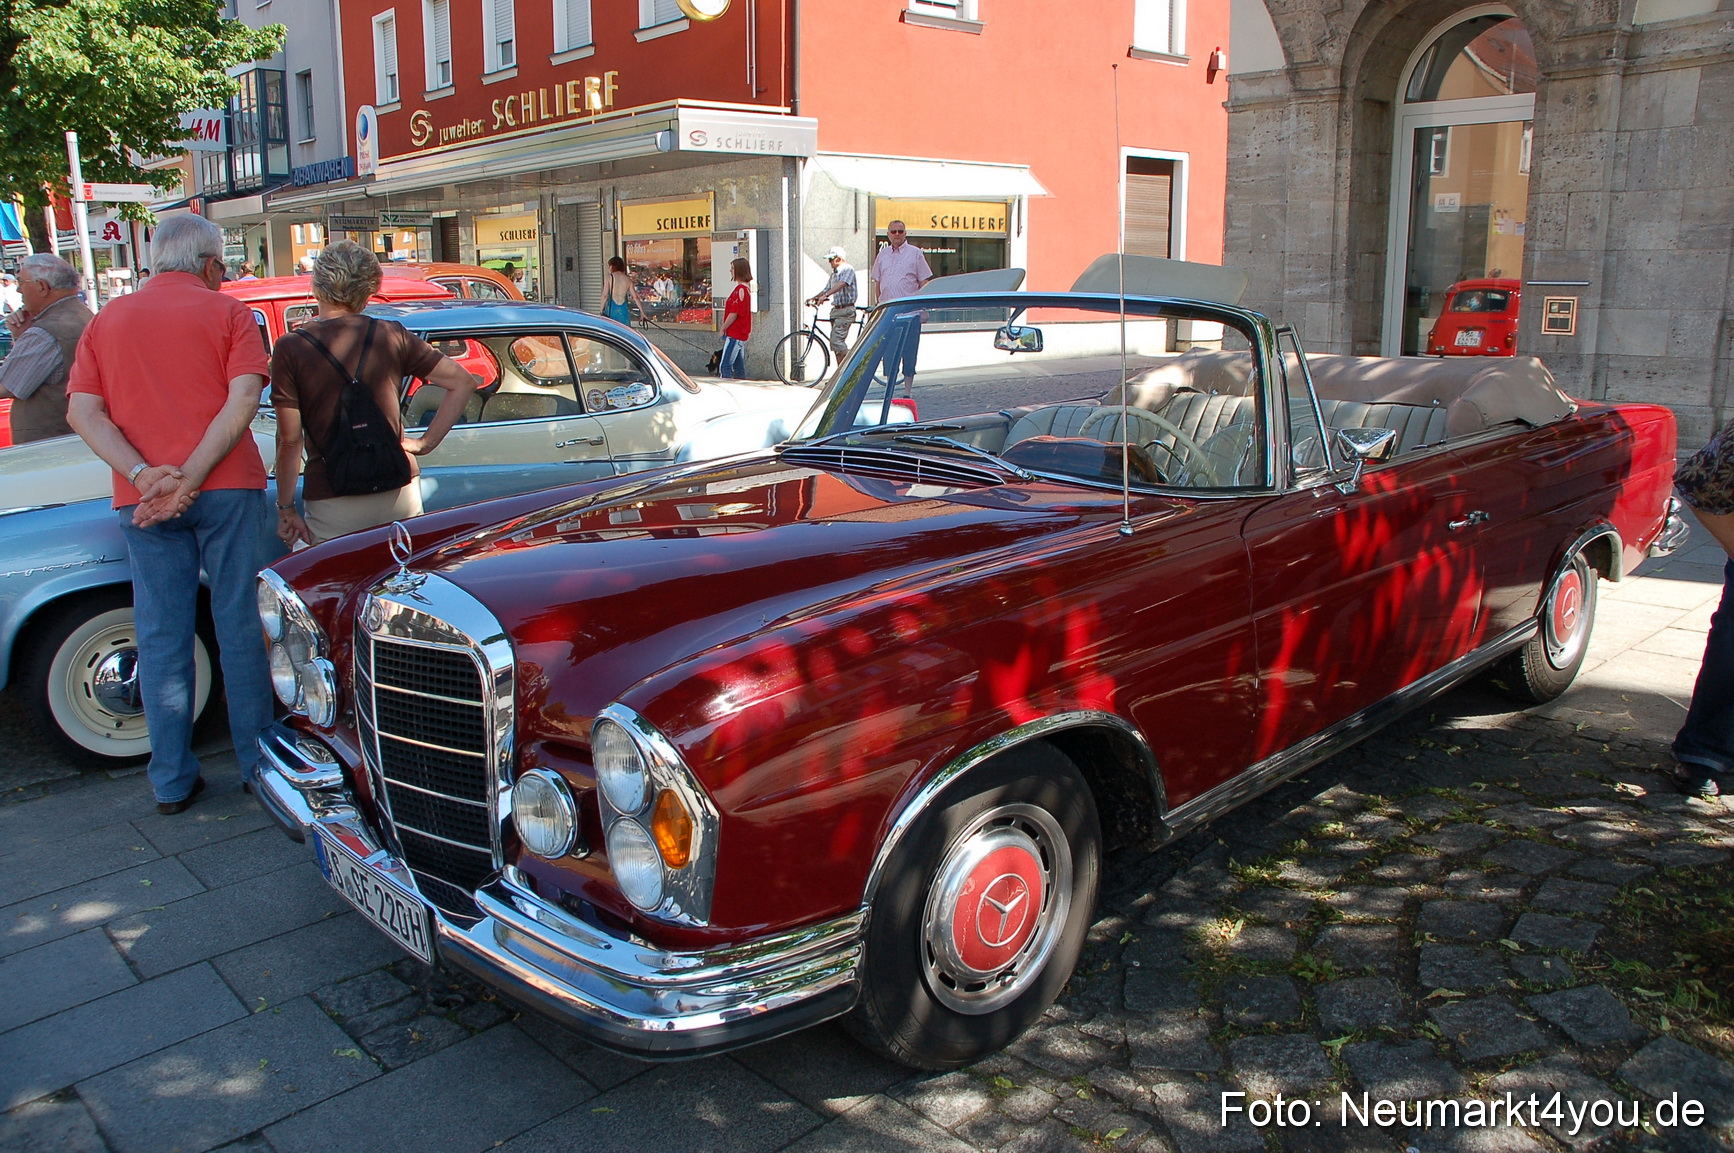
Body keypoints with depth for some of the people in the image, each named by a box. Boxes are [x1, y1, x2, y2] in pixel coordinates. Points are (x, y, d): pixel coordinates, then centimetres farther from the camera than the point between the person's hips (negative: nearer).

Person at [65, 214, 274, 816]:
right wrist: (191, 478, -16)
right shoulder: (227, 312, 3)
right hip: (227, 488, -2)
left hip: (141, 500, 3)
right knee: (240, 625, 6)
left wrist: (144, 474, -12)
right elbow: (243, 399, -12)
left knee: (161, 636, 8)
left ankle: (172, 781, 14)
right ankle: (257, 761, 13)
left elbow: (82, 411, 0)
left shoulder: (106, 320, 13)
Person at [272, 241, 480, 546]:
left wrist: (286, 508, 1)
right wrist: (427, 442, 4)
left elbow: (290, 439, -7)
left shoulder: (291, 349, -5)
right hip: (399, 494, 3)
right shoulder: (391, 335, 2)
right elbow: (463, 382, 1)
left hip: (333, 505, -3)